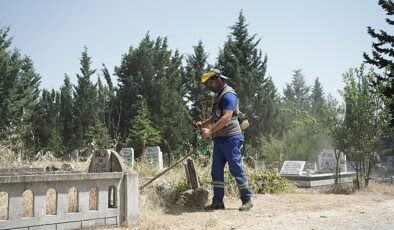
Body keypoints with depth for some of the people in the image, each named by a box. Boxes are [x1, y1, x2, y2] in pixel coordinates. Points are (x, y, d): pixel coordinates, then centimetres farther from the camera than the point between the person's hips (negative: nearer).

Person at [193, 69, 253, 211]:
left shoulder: (228, 95, -12)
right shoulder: (219, 96, 19)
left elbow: (226, 117, -23)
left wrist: (210, 130, -24)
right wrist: (203, 123, 10)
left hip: (230, 138, -10)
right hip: (219, 139, 10)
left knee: (236, 170, -4)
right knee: (216, 171, 7)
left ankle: (247, 200, 7)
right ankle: (217, 202, 12)